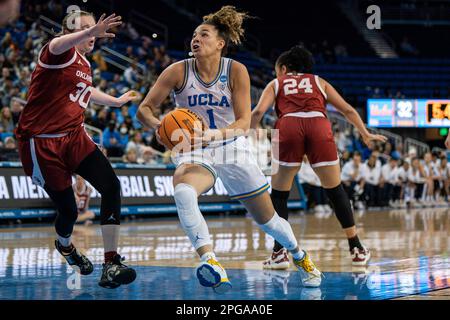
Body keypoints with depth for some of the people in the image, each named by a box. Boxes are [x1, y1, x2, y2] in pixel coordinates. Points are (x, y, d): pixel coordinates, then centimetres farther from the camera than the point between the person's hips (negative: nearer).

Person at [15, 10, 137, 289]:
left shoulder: (85, 65, 15)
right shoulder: (63, 54, -12)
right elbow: (57, 45, -40)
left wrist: (116, 101, 51)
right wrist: (91, 32, -60)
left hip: (74, 137, 7)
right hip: (42, 143, -7)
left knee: (111, 186, -17)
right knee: (68, 210, -4)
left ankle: (111, 265, -18)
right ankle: (65, 245, 36)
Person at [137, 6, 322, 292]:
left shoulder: (236, 71, -11)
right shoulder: (178, 72, -10)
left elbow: (244, 122, -16)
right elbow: (144, 109, -10)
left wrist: (218, 133, -36)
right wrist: (158, 125, -33)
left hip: (232, 150, 1)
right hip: (194, 153, -1)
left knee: (267, 219, 10)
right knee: (183, 191, -37)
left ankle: (300, 257, 40)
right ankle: (209, 260, -41)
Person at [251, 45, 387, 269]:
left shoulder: (276, 84, 27)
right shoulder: (318, 82, 32)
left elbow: (258, 112, 8)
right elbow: (348, 110, 28)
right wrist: (365, 135, 37)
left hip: (288, 127, -1)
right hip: (319, 126, 2)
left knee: (279, 193, 13)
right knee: (335, 190, 15)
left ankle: (279, 251, 7)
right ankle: (357, 249, 16)